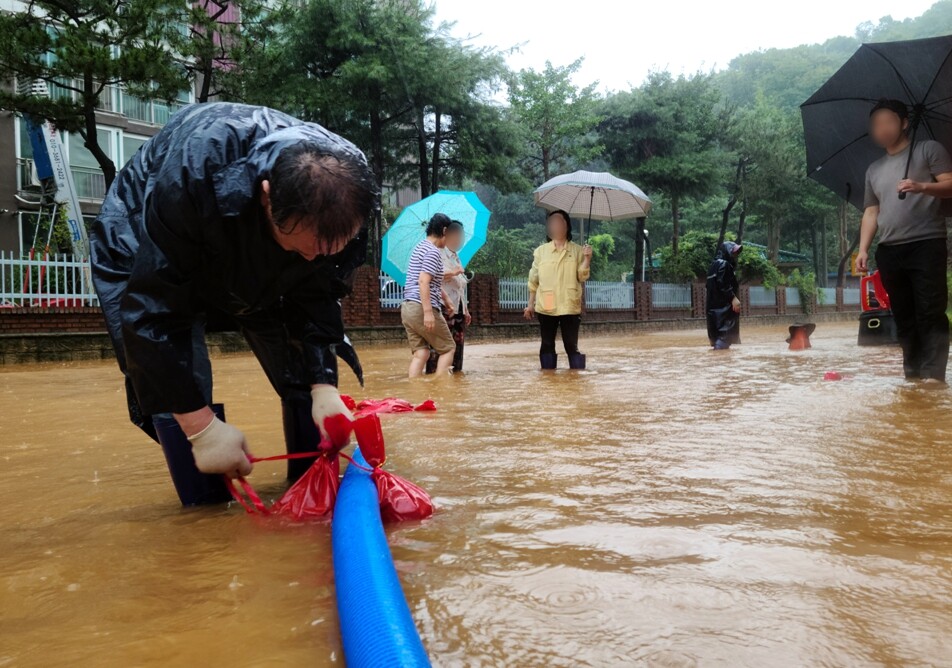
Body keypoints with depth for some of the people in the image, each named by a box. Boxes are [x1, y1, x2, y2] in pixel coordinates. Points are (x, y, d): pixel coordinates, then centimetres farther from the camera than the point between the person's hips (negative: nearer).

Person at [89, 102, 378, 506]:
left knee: (305, 372, -4)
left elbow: (317, 298, -17)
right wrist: (201, 425, -36)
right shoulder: (196, 175, -44)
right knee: (177, 393, -18)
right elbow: (152, 311, -38)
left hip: (261, 271, 4)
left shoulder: (341, 192, -29)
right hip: (143, 257, -4)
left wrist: (324, 386, -28)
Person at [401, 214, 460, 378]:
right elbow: (423, 281, -23)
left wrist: (447, 303, 35)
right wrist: (428, 312, -26)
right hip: (422, 309, -9)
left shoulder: (421, 247, 19)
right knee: (448, 348, 5)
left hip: (407, 308, 9)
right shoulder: (433, 251, -12)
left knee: (420, 352, 8)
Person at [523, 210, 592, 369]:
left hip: (570, 307, -1)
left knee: (572, 346, 0)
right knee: (547, 346, 6)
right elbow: (533, 280, 10)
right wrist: (531, 304, 9)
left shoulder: (577, 250, 5)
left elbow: (582, 277, 0)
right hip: (545, 307, 1)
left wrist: (587, 258, -15)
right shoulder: (540, 251, 8)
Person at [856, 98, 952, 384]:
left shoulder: (929, 149, 8)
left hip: (926, 244, -5)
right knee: (903, 316, 4)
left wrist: (922, 187, -22)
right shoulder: (874, 169, 22)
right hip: (889, 251, 5)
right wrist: (863, 249, 8)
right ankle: (912, 373, 6)